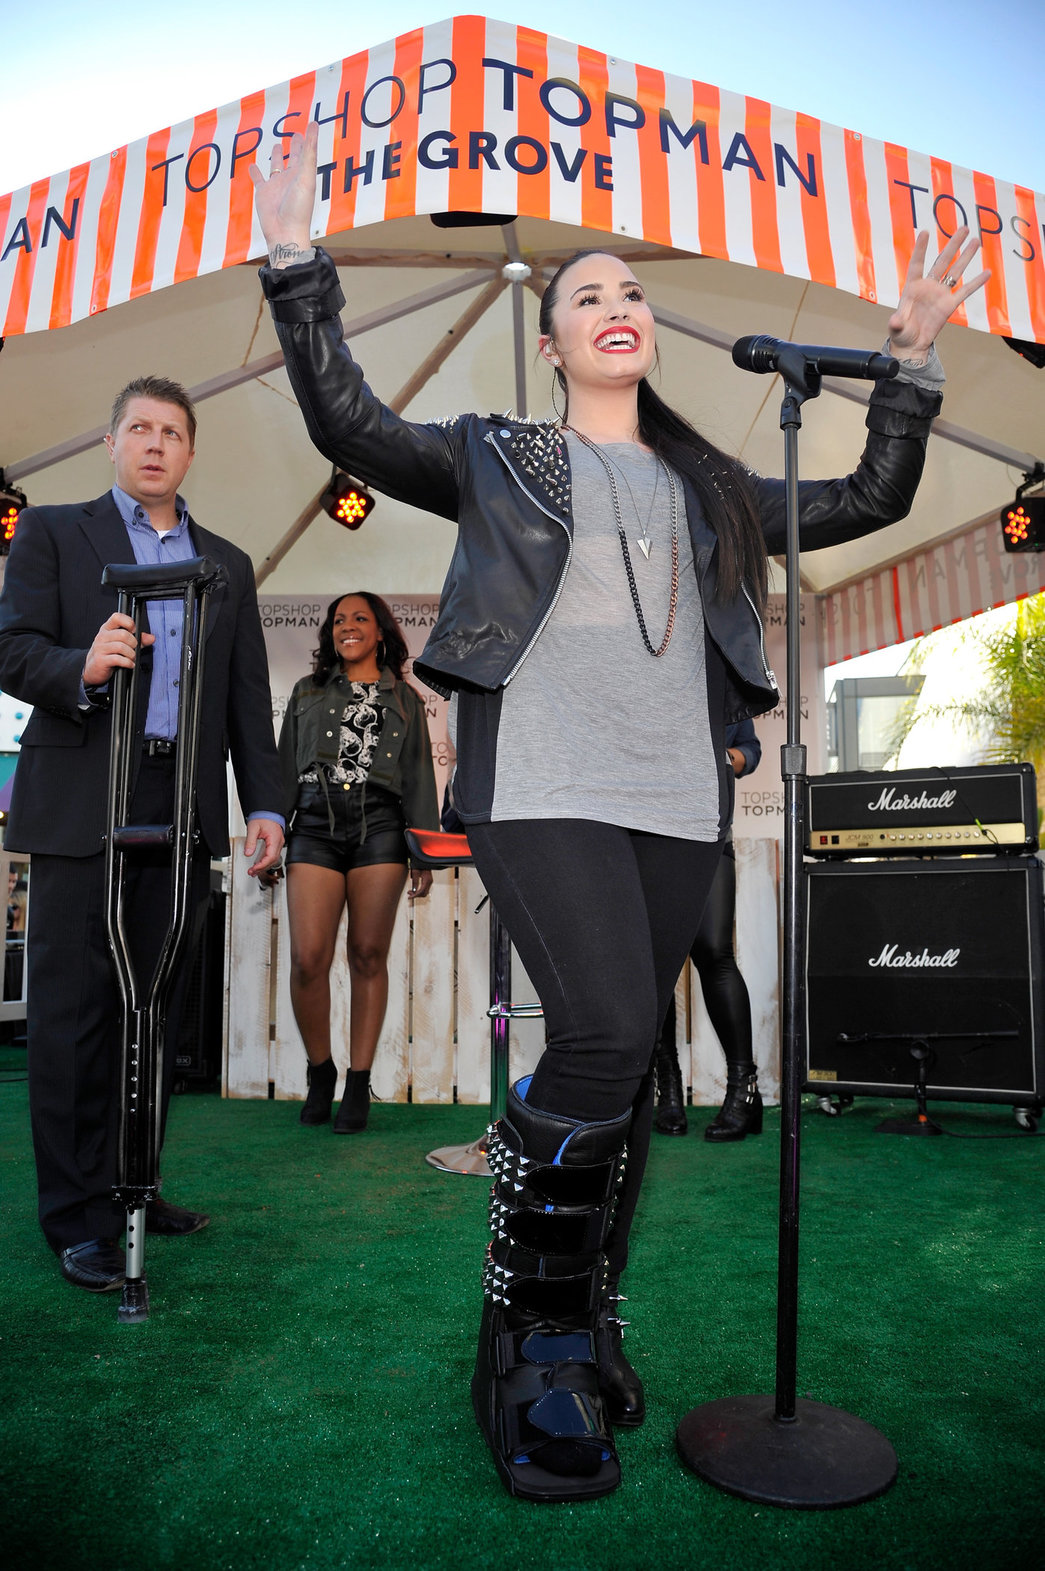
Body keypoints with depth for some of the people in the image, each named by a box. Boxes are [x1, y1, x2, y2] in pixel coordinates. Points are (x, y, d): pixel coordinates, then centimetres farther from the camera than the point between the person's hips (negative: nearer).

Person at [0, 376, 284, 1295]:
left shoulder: (228, 563, 18)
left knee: (159, 1009, 9)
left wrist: (265, 803, 3)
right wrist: (82, 668, -24)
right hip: (81, 803, -3)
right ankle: (78, 1218, 10)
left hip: (183, 810, 4)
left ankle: (132, 1188, 24)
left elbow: (249, 695, 13)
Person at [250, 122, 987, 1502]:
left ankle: (587, 1323, 23)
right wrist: (298, 271, 2)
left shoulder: (707, 489, 22)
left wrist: (916, 354, 21)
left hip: (676, 802, 4)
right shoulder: (497, 459, 14)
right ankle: (526, 1334, 2)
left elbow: (872, 499, 26)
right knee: (602, 1036, -20)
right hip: (541, 789, -4)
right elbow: (351, 427, 6)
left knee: (626, 1067, 6)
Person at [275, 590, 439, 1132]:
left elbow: (420, 778, 13)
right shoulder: (308, 692, 22)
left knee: (368, 956, -1)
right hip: (315, 825, 1)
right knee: (308, 959, -9)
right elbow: (284, 766, 18)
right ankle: (319, 1071, 12)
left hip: (379, 827, 0)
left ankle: (358, 1085, 8)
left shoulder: (404, 698, 19)